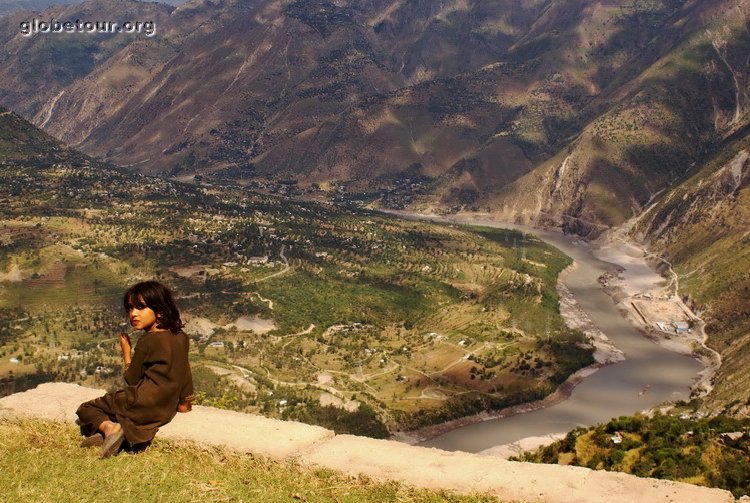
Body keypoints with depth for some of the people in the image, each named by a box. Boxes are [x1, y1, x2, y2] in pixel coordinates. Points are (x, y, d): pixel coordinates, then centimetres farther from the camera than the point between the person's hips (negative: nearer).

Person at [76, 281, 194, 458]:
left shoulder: (147, 341, -11)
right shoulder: (181, 337, 7)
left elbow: (132, 380, -4)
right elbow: (185, 372, 16)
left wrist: (126, 352, 8)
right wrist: (184, 402, 29)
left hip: (142, 403, -7)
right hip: (166, 411, 7)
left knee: (86, 409, 10)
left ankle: (109, 427, -19)